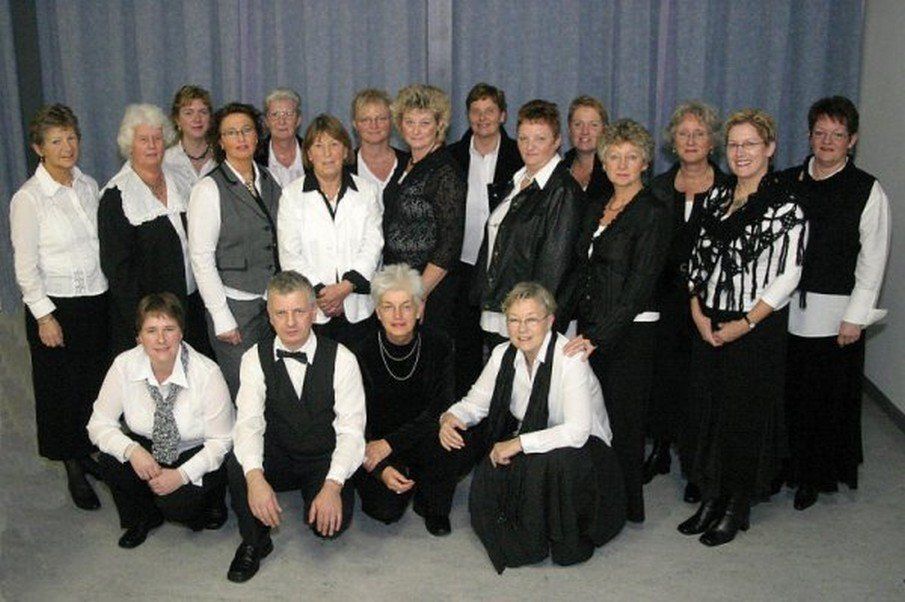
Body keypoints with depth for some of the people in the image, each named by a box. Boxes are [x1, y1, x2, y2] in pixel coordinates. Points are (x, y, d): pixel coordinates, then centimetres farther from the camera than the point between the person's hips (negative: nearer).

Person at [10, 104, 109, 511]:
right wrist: (44, 315, -13)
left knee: (98, 384, 11)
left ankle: (93, 454, 28)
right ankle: (74, 470, 21)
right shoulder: (28, 198, -12)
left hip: (97, 301, 5)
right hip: (57, 306, -5)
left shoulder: (88, 186, 4)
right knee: (62, 389, 7)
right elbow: (25, 267, -11)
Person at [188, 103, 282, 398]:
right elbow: (201, 259, -10)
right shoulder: (209, 189, -8)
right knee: (239, 392, -2)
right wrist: (222, 318, -12)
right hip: (235, 305, -5)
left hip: (273, 302, 5)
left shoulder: (269, 181, 9)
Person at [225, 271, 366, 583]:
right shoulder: (255, 358, -7)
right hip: (277, 459, 1)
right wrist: (255, 478, -36)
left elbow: (351, 430, -16)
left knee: (332, 521, -26)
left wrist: (333, 486, -31)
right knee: (236, 465, -29)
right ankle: (254, 541, -2)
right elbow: (249, 423, -17)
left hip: (325, 461, -1)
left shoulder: (341, 359, -12)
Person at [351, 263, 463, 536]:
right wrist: (381, 469, -25)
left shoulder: (439, 345, -10)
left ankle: (435, 507, -4)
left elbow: (440, 409, -15)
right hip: (375, 445, -1)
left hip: (424, 440, 1)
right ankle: (404, 474, 14)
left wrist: (390, 443, -22)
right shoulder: (363, 353, -11)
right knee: (386, 509, -22)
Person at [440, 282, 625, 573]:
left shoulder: (569, 358, -23)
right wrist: (451, 417, -19)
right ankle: (521, 538, 10)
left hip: (583, 448, -5)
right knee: (485, 480, -21)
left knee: (553, 459, -37)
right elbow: (476, 402, 4)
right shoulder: (503, 354, -4)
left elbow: (578, 431, -32)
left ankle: (568, 542, -9)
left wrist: (518, 443, -30)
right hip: (528, 446, 5)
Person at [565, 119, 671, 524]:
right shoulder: (596, 208, 12)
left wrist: (597, 336, -21)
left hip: (630, 332, -6)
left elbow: (639, 286, -16)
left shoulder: (653, 213, -10)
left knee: (621, 420, 2)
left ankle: (625, 509, 18)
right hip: (590, 329, 6)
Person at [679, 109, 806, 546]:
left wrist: (746, 323, -14)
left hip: (757, 328, -5)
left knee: (746, 415, 4)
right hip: (708, 326, 5)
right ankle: (711, 498, 26)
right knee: (709, 409, 11)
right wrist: (697, 310, -1)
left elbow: (787, 275, -12)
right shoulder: (716, 196, 9)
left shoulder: (785, 205, -9)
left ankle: (737, 509, 20)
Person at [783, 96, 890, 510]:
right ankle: (785, 468, 25)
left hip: (835, 315, -2)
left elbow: (873, 259, -4)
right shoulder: (788, 182, 7)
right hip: (786, 309, 2)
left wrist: (855, 317, -9)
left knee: (830, 399, 6)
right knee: (788, 394, 7)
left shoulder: (868, 191, -1)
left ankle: (816, 478, 24)